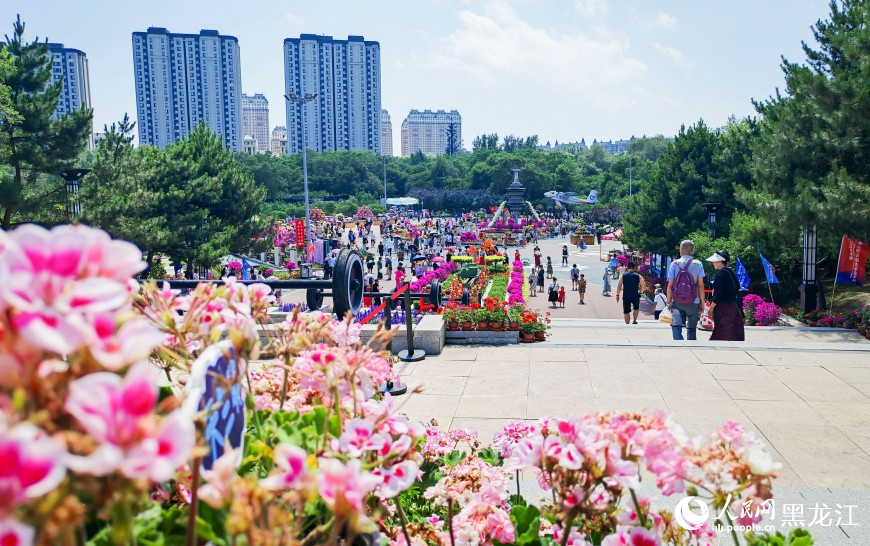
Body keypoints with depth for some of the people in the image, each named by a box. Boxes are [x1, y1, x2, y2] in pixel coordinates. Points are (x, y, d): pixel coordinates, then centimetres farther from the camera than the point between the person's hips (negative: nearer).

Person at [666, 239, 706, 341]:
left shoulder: (674, 264, -3)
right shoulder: (698, 264, -2)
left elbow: (670, 285, -5)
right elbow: (700, 285, -3)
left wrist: (668, 301, 2)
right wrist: (702, 302, 4)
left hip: (677, 302, -1)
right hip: (693, 302, 1)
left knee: (676, 326, 3)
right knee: (691, 328, 13)